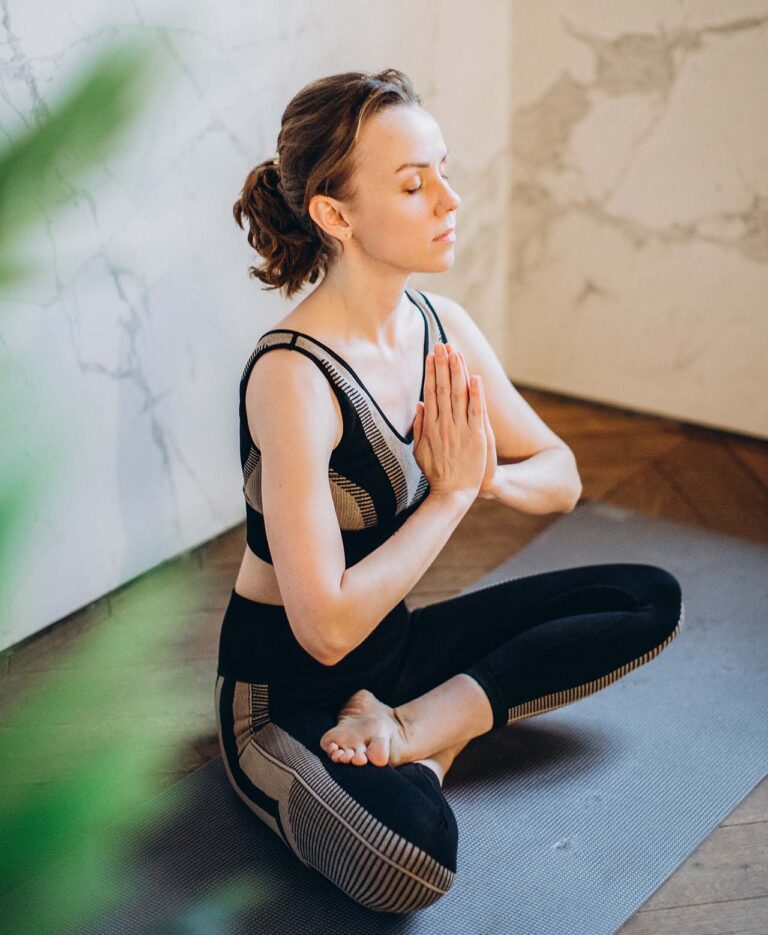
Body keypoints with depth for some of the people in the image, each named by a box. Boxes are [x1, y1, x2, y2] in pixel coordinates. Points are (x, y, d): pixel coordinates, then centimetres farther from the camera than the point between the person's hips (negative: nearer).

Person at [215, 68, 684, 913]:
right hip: (285, 692, -8)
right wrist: (453, 491, -20)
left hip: (392, 642, 8)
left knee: (652, 599, 3)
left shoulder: (441, 326, -3)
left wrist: (491, 476, -17)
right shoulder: (293, 376, -26)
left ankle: (417, 730, -7)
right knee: (410, 855, -38)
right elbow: (327, 628, -28)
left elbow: (561, 479, 6)